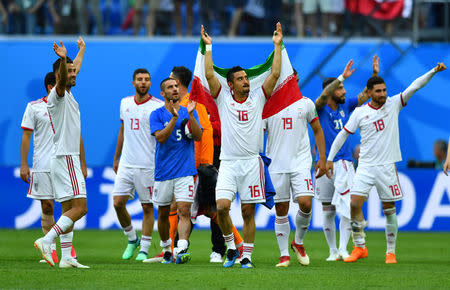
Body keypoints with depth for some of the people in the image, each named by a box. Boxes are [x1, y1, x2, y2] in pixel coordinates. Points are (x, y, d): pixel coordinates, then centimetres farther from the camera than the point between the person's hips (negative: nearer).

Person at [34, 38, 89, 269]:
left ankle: (66, 258, 8)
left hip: (70, 159, 10)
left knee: (69, 210, 8)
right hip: (64, 158, -10)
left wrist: (82, 164, 25)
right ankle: (46, 241, -19)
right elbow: (62, 81, -33)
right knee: (79, 207, -17)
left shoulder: (71, 99, 21)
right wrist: (63, 59, -52)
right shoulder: (57, 95, -8)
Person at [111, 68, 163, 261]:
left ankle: (144, 249, 9)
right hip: (126, 164, 5)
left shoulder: (158, 106, -6)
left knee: (147, 207, 1)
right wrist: (116, 158, 23)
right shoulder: (125, 103, 11)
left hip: (148, 165, -5)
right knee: (118, 203, -2)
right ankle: (132, 239, 19)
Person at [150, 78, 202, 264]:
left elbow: (198, 137, -4)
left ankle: (182, 249, -24)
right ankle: (166, 248, 29)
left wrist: (190, 115, -16)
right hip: (163, 172, 0)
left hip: (185, 171, 0)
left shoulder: (189, 112, 8)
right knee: (163, 213, 10)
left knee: (184, 211, -15)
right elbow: (161, 137, -13)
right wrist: (175, 117, -23)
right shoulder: (157, 114, 2)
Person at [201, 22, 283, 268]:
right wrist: (208, 47, 0)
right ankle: (231, 246, 4)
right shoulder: (223, 98, 6)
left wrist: (277, 45, 2)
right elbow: (209, 75, -1)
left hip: (251, 162, 1)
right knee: (222, 206, -15)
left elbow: (275, 74, 3)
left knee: (248, 212, 2)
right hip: (228, 162, -1)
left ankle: (246, 255, 8)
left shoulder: (258, 98, 8)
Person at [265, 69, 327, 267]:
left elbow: (317, 131, 15)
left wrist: (322, 158, 9)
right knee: (281, 210, 0)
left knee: (305, 203, -15)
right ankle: (284, 255, 8)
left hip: (301, 162, 0)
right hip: (276, 165, 0)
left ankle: (298, 242, 10)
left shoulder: (306, 104, 6)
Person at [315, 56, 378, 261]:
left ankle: (343, 249, -14)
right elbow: (324, 94, -23)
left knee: (345, 208, -13)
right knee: (327, 212, 5)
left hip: (344, 164, 2)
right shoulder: (320, 109, -3)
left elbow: (366, 94, 8)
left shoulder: (346, 106, 9)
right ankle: (333, 251, 15)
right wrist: (342, 77, -32)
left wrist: (374, 74, -6)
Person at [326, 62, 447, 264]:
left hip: (387, 165, 0)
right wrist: (330, 159, 6)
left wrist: (434, 71, -16)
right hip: (366, 166, 0)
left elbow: (414, 87, -6)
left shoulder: (393, 104, 2)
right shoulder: (359, 113, 2)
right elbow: (343, 134, 8)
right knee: (355, 202, -12)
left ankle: (391, 252, 10)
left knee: (389, 209, 2)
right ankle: (359, 248, 0)